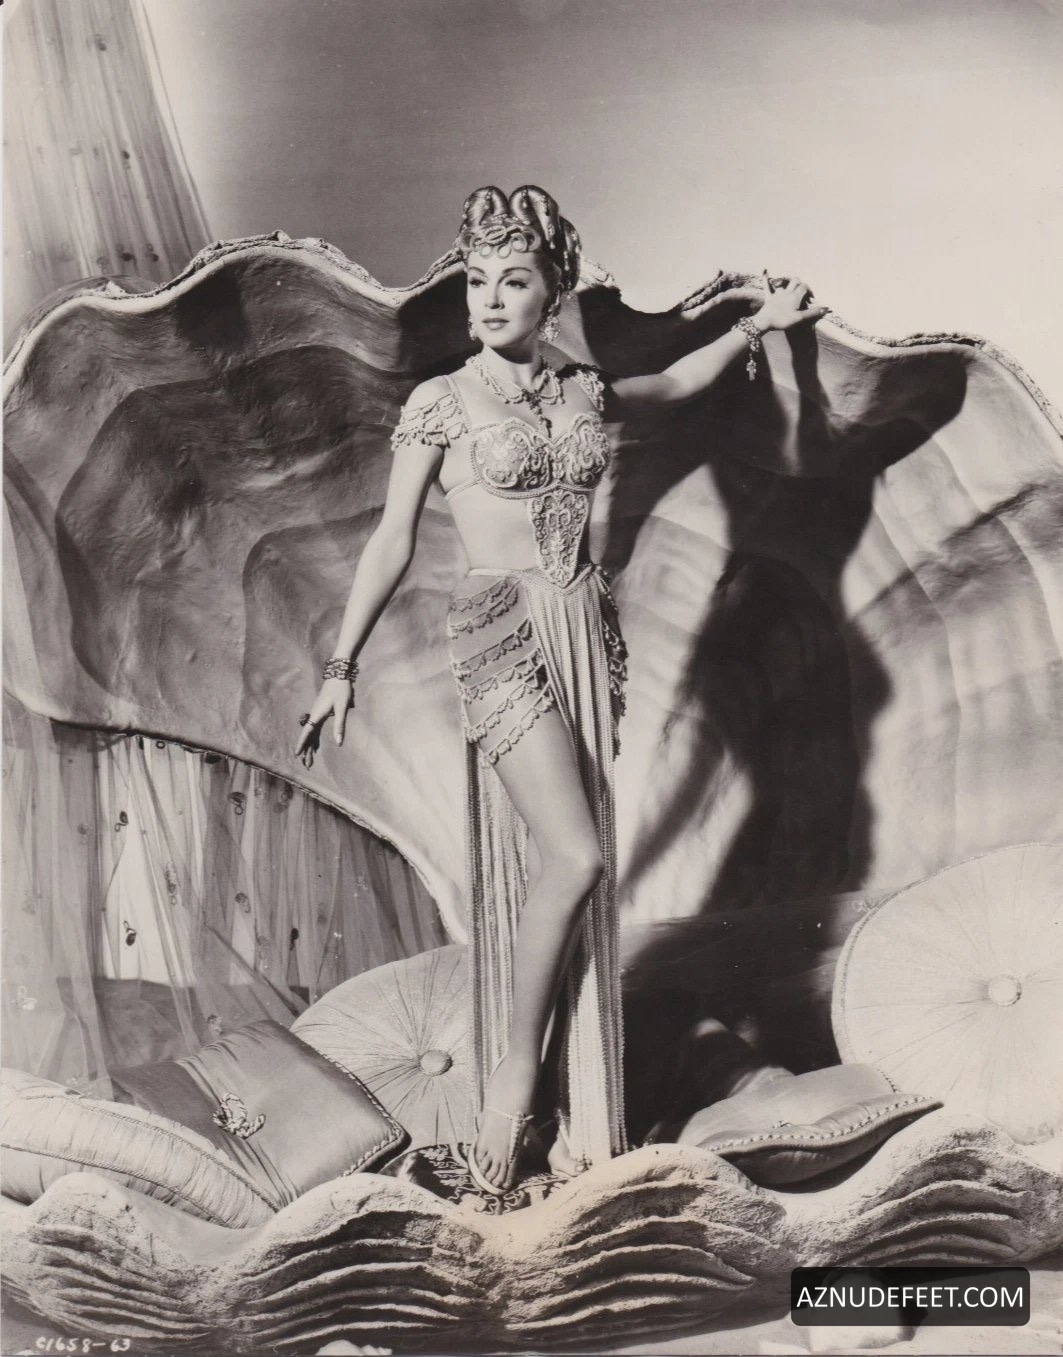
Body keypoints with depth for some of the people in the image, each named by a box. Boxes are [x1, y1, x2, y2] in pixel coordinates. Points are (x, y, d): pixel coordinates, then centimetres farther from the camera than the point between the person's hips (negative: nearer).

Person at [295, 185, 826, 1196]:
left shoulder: (581, 391, 12)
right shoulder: (441, 403, 0)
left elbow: (674, 384, 33)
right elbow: (392, 540, -1)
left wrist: (755, 325, 33)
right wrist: (341, 666, -5)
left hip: (587, 631, 5)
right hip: (503, 631, -5)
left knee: (571, 868, 6)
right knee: (569, 857, -18)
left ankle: (580, 1122, 16)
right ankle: (511, 1081, 1)